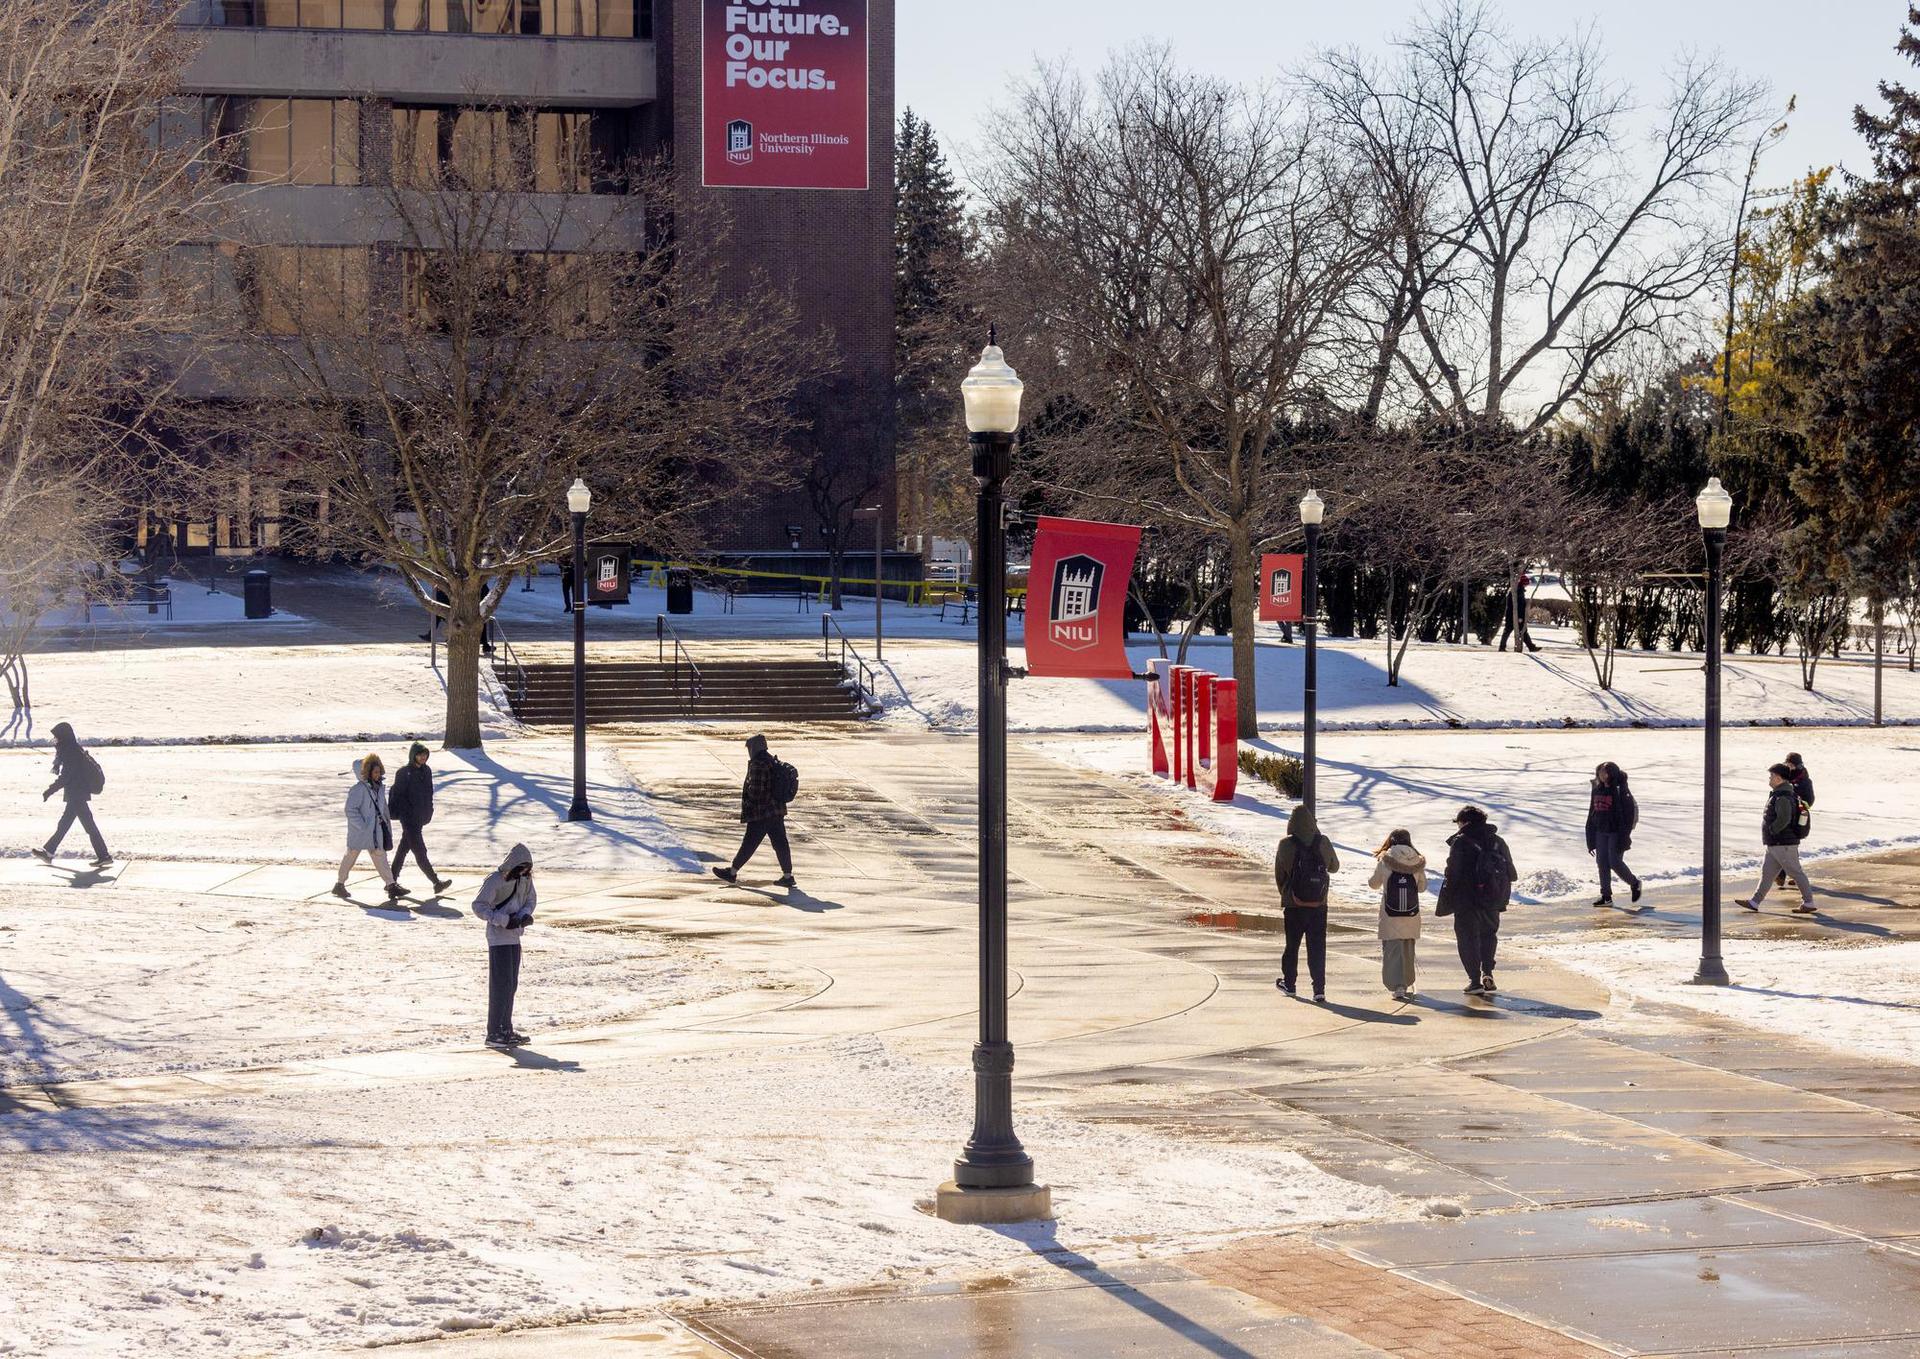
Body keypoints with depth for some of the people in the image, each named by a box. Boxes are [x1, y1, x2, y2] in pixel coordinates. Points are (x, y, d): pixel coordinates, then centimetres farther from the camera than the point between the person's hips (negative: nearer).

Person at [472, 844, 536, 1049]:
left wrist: (524, 915, -5)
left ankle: (506, 1029, 23)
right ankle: (493, 1034, -7)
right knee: (501, 985, -10)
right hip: (498, 938, -7)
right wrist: (504, 920, -21)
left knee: (512, 984, 13)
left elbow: (531, 899, 18)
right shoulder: (495, 880, -15)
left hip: (515, 937, 7)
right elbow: (478, 906, -15)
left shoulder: (525, 878, 5)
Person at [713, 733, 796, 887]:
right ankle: (787, 876, 7)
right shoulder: (774, 763, 11)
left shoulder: (758, 765, -17)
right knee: (780, 843, 7)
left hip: (761, 813, -8)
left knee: (749, 843, 0)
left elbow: (755, 791, -21)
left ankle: (732, 872, 9)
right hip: (777, 811, 8)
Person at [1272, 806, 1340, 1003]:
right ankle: (1319, 989, -4)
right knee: (1317, 948, 3)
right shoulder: (1323, 842, -7)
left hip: (1294, 905, 0)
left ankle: (1289, 983, 31)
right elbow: (1334, 867, 10)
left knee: (1292, 945, 17)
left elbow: (1279, 875, -1)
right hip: (1318, 905, 0)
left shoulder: (1286, 845, -11)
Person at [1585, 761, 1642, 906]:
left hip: (1616, 832, -6)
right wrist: (1590, 840, 11)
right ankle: (1606, 896, 8)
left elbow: (1628, 815, -14)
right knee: (1602, 863, 2)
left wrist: (1623, 839, -19)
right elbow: (1592, 815, 13)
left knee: (1615, 862, -8)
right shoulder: (1597, 790, 8)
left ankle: (1634, 883, 17)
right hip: (1601, 832, 6)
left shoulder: (1621, 791, -12)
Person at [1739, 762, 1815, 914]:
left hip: (1783, 845, -10)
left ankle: (1808, 903, 5)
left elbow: (1783, 819, -33)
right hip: (1776, 844, 10)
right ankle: (1755, 901, 15)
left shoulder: (1783, 798, -21)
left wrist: (1771, 830, -17)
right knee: (1767, 872, 11)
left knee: (1796, 873, -2)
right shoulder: (1788, 792, 11)